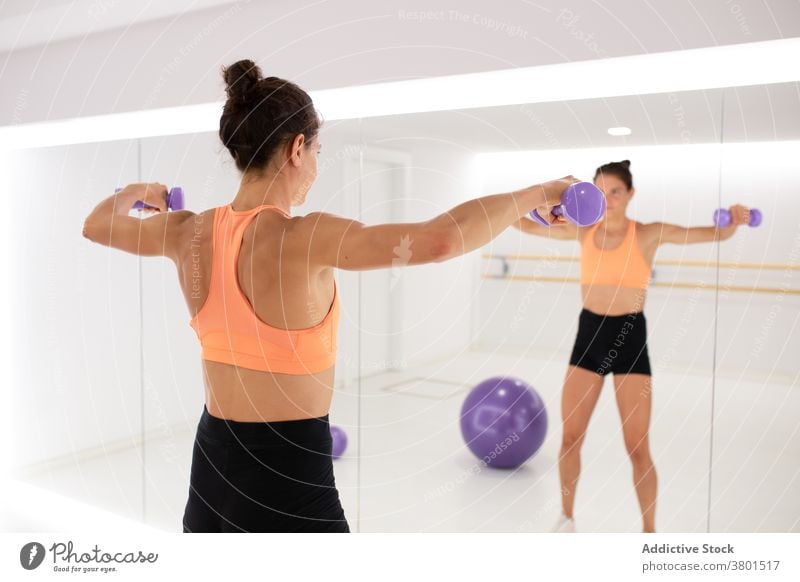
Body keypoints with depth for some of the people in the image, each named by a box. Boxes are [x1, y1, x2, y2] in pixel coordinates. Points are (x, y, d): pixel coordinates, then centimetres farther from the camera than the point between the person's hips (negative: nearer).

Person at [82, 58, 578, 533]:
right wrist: (535, 195, -19)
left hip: (213, 459, 7)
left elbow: (96, 223, 18)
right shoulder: (302, 239, -23)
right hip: (288, 470, -6)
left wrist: (137, 192, 38)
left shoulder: (190, 233, -3)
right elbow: (439, 241, -34)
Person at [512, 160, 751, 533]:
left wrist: (734, 222, -31)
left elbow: (715, 234, -9)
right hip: (588, 334, 3)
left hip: (629, 337, -3)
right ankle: (566, 517, 30)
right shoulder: (583, 231, 4)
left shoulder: (649, 234, -5)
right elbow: (529, 227, 10)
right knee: (570, 437, 9)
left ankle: (649, 532, 20)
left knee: (637, 447, 2)